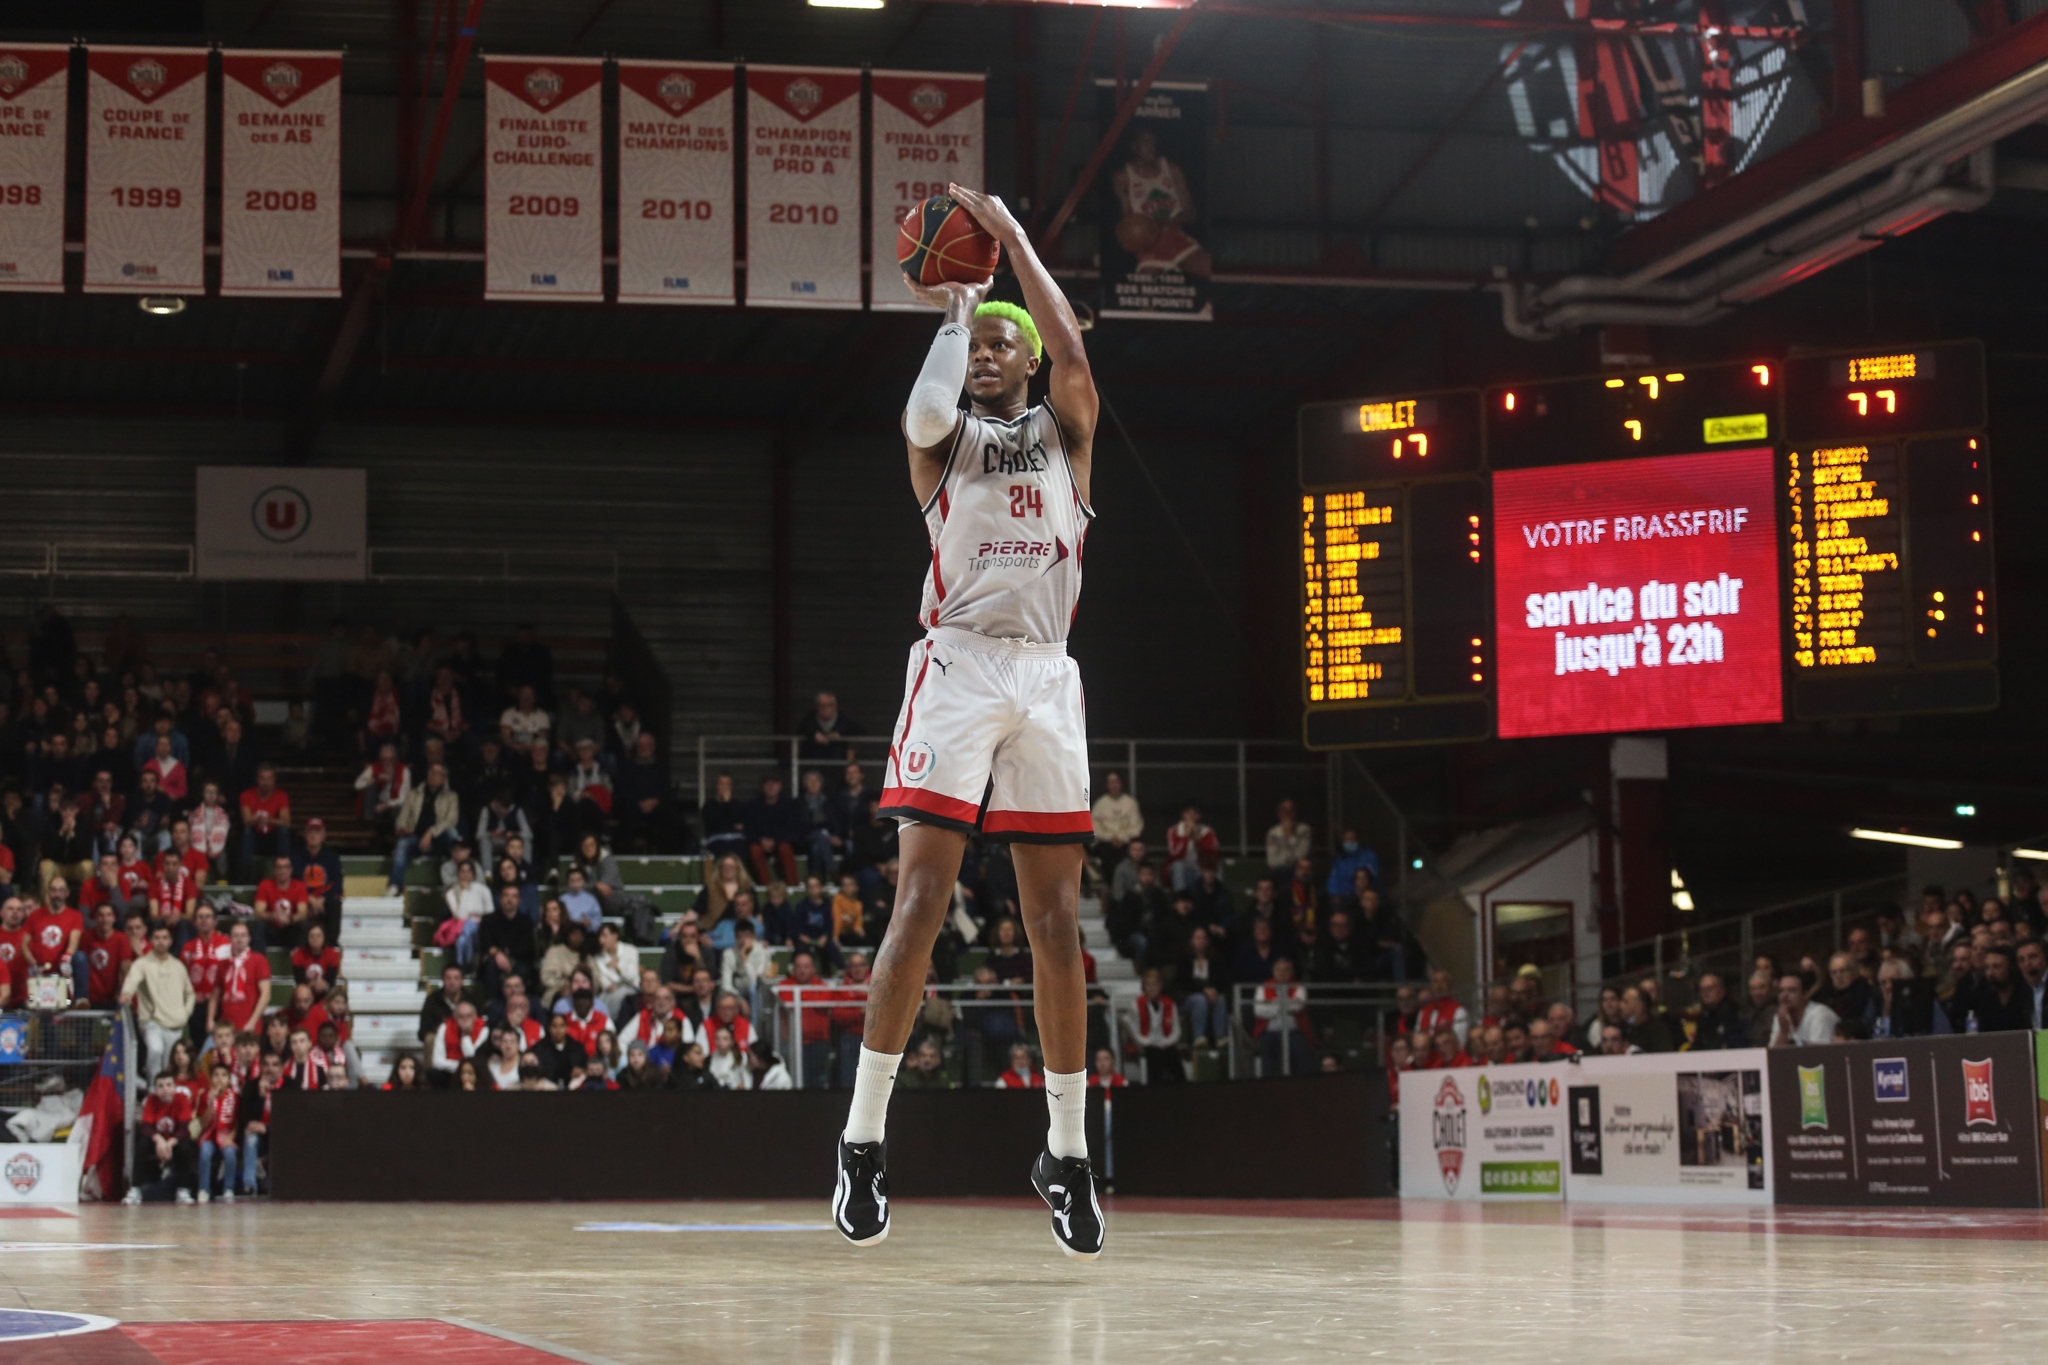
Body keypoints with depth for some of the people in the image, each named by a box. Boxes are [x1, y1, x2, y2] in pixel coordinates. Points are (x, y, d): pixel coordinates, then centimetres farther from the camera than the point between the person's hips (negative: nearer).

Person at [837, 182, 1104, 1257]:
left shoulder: (1064, 430, 16)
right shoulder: (944, 438, 12)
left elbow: (1071, 355, -5)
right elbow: (926, 410, -14)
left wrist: (1011, 236, 0)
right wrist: (953, 308, -2)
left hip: (1046, 678, 2)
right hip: (957, 665, -2)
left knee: (1056, 923, 2)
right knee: (921, 903, -11)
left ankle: (1067, 1151, 8)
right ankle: (863, 1138, -7)